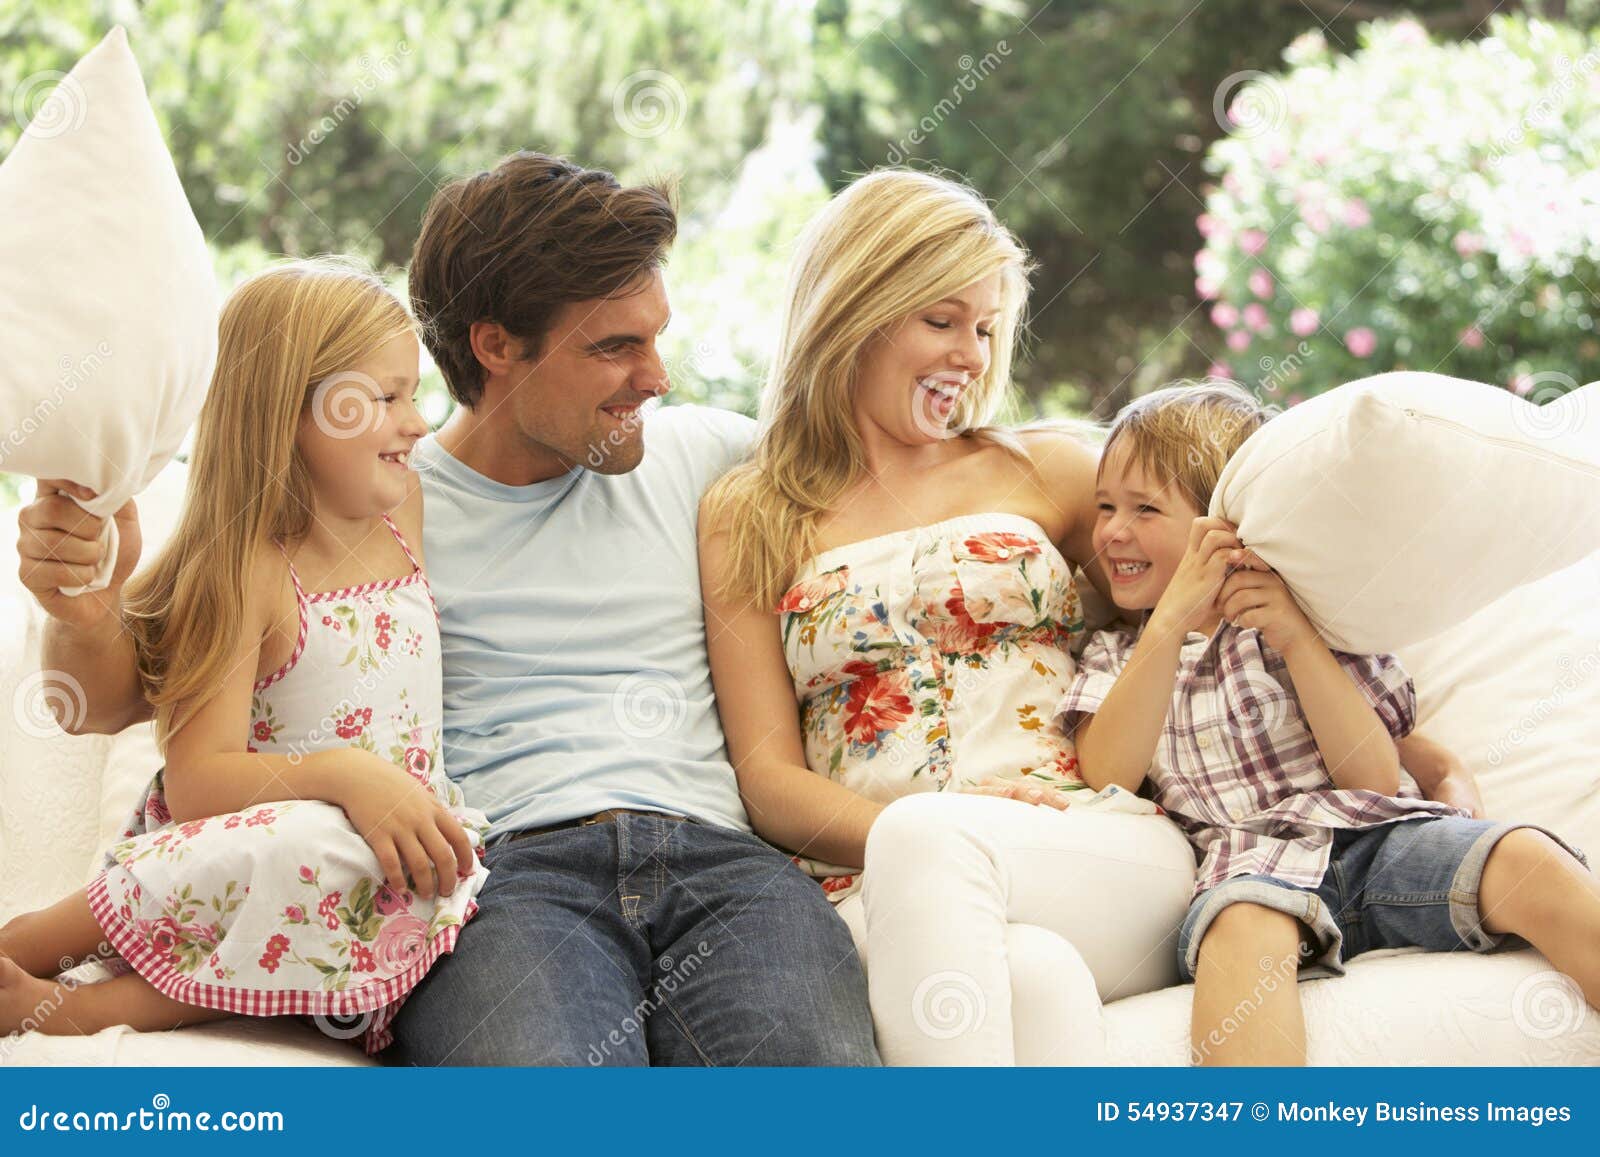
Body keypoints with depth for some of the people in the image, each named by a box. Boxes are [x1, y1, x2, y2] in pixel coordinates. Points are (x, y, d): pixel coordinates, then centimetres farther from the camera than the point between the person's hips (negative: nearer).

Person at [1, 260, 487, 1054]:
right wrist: (341, 773, -32)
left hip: (402, 842, 6)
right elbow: (196, 780, -21)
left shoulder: (403, 513, 10)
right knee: (325, 845, -41)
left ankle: (74, 1010, -23)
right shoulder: (245, 570, -12)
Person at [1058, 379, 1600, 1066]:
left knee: (1531, 862, -30)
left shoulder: (1309, 618, 19)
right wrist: (1173, 617, -7)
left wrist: (1298, 640, -6)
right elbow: (1106, 777, 0)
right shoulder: (1115, 656, 24)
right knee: (1243, 927, -39)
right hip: (1251, 860, -1)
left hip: (1379, 836, 1)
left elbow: (1378, 778, 5)